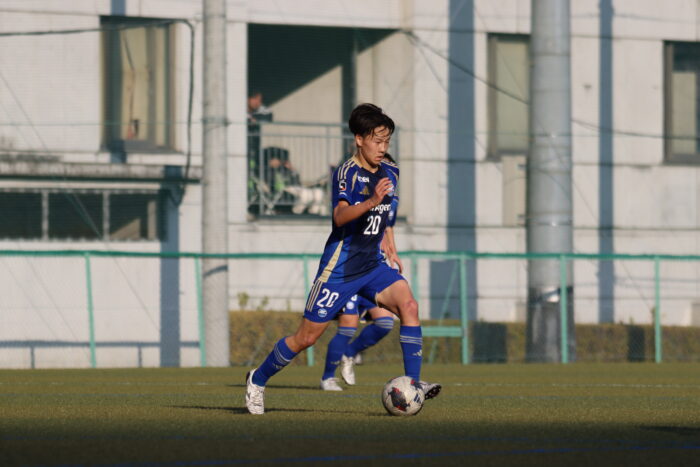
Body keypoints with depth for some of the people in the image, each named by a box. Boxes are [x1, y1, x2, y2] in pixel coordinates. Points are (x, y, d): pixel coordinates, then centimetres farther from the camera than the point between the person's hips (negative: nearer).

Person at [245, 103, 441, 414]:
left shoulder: (389, 175, 7)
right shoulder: (347, 173, -15)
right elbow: (340, 216, -32)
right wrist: (371, 201, -46)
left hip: (372, 265, 6)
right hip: (339, 268, -6)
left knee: (408, 305, -21)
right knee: (307, 337, 1)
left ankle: (412, 382, -22)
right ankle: (257, 379, 23)